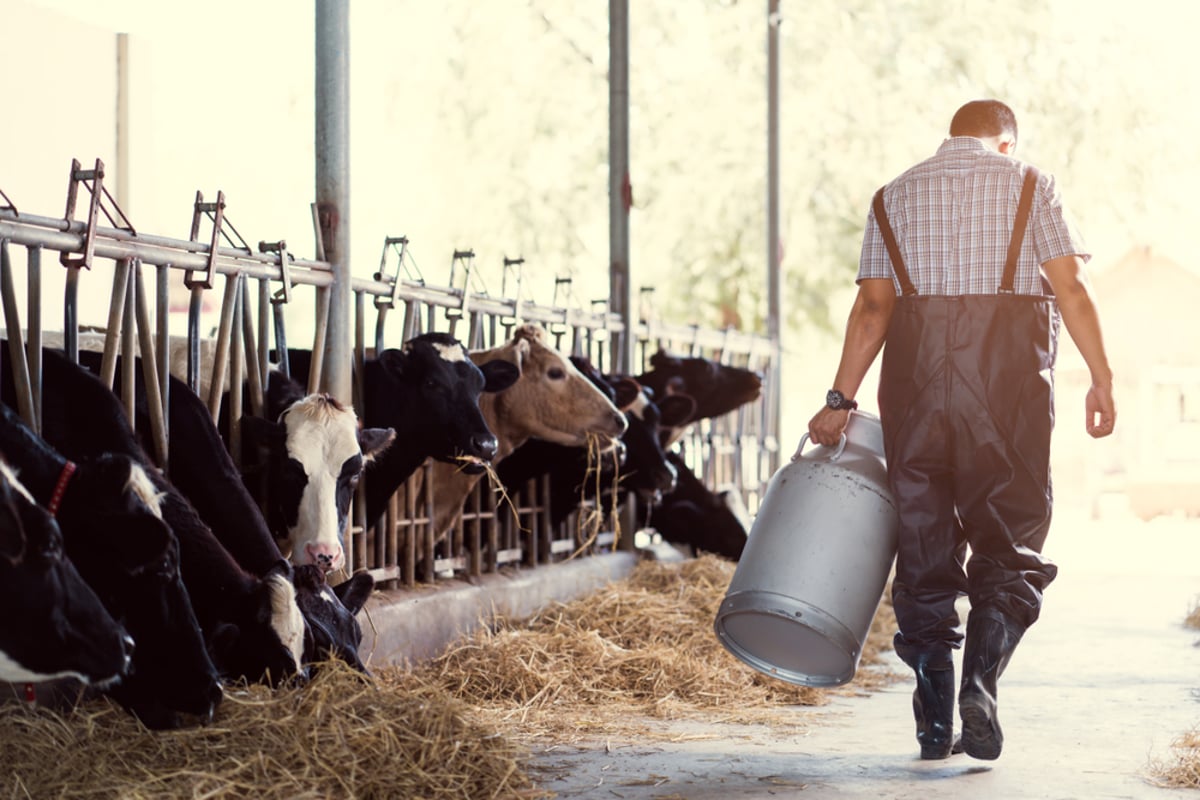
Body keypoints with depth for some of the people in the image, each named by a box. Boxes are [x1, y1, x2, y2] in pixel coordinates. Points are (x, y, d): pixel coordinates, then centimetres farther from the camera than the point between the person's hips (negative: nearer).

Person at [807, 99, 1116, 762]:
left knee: (924, 539, 6)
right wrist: (1101, 378, -1)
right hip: (1009, 371, -2)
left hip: (916, 369, 2)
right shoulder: (1028, 185, 9)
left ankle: (935, 724, 5)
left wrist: (841, 398, 4)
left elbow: (872, 306, 5)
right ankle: (980, 680, -18)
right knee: (1009, 538, 5)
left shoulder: (894, 196, 15)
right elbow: (1070, 286, -2)